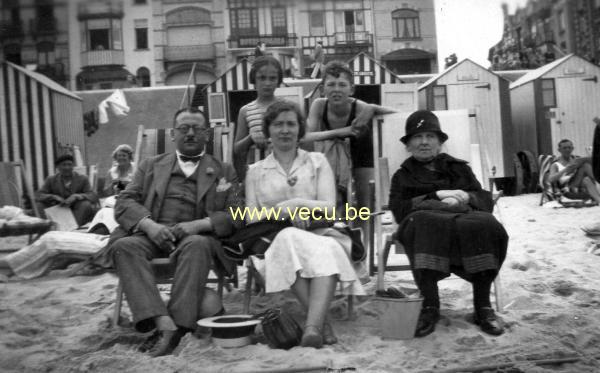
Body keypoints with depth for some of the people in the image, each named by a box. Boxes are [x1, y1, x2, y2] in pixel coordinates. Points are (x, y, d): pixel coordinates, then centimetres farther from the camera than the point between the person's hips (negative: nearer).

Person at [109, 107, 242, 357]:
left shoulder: (224, 171, 19)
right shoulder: (151, 165, 23)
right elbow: (124, 202, 11)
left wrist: (198, 225, -14)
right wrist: (149, 224, -12)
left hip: (196, 237, -2)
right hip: (152, 234, 2)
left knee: (197, 244, -36)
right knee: (124, 245, -30)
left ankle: (179, 325, -38)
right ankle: (163, 323, -40)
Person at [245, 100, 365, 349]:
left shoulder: (317, 161, 16)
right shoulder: (255, 171, 17)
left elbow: (329, 207, 4)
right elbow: (251, 218, 8)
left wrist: (298, 203, -11)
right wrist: (283, 212, -9)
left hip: (320, 236, 0)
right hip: (277, 241, 0)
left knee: (327, 250, -37)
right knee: (290, 237, -37)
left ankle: (313, 326, -50)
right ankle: (322, 321, -38)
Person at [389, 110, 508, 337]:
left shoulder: (458, 168, 29)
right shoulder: (403, 176, 24)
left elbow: (487, 201, 14)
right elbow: (399, 210, 3)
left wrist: (464, 198, -9)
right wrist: (437, 196, -7)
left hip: (464, 219, 2)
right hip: (426, 225, -1)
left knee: (485, 225, -33)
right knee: (424, 223, -38)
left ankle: (483, 306, -22)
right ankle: (430, 306, -33)